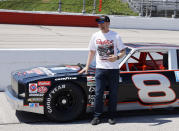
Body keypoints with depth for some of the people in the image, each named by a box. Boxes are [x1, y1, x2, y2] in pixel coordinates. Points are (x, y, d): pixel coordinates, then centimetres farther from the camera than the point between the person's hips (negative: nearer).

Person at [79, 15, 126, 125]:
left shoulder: (115, 36, 0)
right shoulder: (95, 36, 8)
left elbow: (123, 51, 1)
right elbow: (92, 52, 16)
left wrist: (117, 57, -20)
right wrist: (87, 67, 14)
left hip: (113, 69, -2)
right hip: (100, 68, 2)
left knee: (113, 94, 4)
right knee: (98, 93, 0)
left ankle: (111, 116, 15)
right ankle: (97, 116, 9)